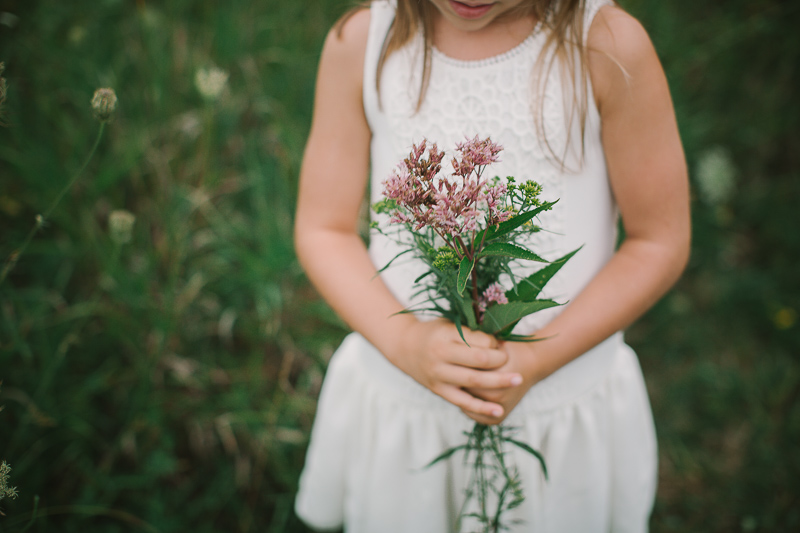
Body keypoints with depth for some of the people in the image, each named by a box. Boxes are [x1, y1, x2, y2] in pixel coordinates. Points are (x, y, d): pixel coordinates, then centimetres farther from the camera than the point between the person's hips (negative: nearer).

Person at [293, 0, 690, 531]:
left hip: (563, 414, -1)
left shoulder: (611, 46, -16)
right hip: (399, 400, 2)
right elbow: (323, 230, -4)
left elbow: (661, 243, -9)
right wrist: (406, 340, -21)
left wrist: (535, 359, -19)